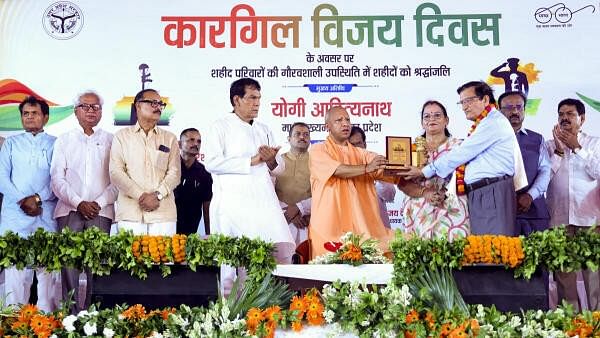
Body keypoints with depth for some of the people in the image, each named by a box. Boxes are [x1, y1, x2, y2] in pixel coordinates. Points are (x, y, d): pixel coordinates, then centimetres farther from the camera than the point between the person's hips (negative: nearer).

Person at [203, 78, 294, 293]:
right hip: (233, 203, -5)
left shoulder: (264, 130, 23)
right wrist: (253, 160, -8)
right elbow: (212, 162, -11)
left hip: (264, 201, 5)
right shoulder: (221, 127, 5)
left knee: (283, 250, -6)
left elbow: (279, 168, 22)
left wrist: (271, 160, -3)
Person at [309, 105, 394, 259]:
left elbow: (385, 168, 3)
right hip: (330, 227, -4)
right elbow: (337, 170, -14)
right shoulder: (317, 150, 4)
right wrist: (367, 168, -25)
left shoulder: (361, 153, 19)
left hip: (361, 227, 4)